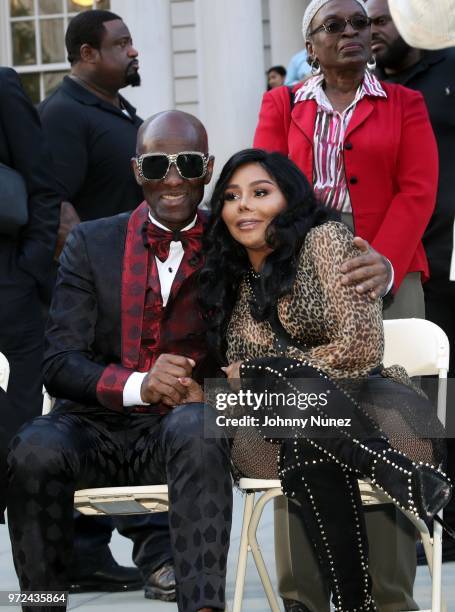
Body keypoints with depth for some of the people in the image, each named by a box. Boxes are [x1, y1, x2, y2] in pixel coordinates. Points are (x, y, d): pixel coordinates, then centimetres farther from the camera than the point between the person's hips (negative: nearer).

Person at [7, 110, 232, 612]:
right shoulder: (91, 244, 10)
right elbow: (60, 363, 1)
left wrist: (204, 391, -16)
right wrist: (138, 385, -18)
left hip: (184, 425, -1)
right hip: (97, 425, 1)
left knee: (196, 429, -37)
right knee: (34, 449, -32)